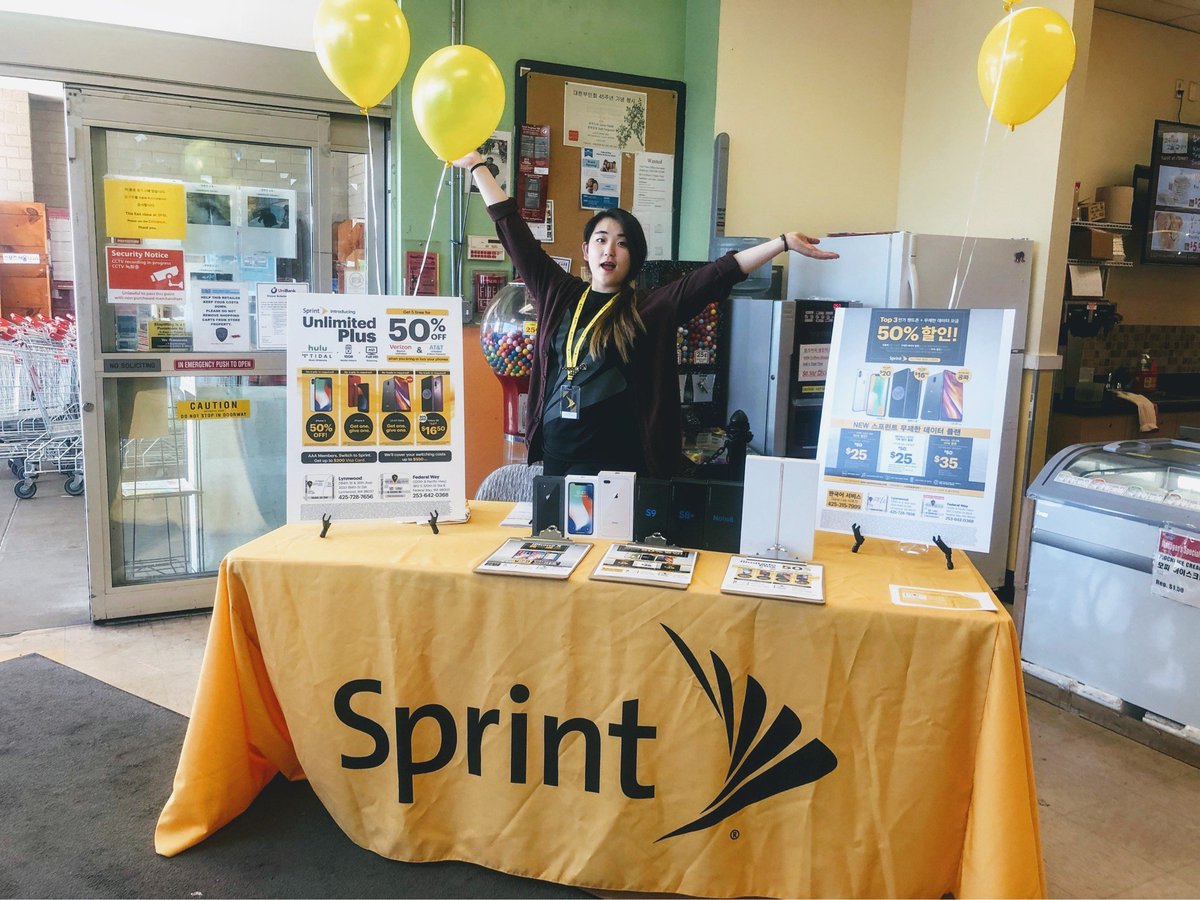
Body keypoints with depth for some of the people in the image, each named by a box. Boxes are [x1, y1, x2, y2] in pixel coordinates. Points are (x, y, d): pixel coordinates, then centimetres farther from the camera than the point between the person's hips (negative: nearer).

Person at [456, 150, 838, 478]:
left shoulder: (652, 308, -1)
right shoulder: (557, 294, 8)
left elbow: (719, 274, -8)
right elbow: (513, 230, 12)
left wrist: (784, 242, -15)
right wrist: (476, 166, 16)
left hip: (617, 460, -3)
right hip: (557, 454, 3)